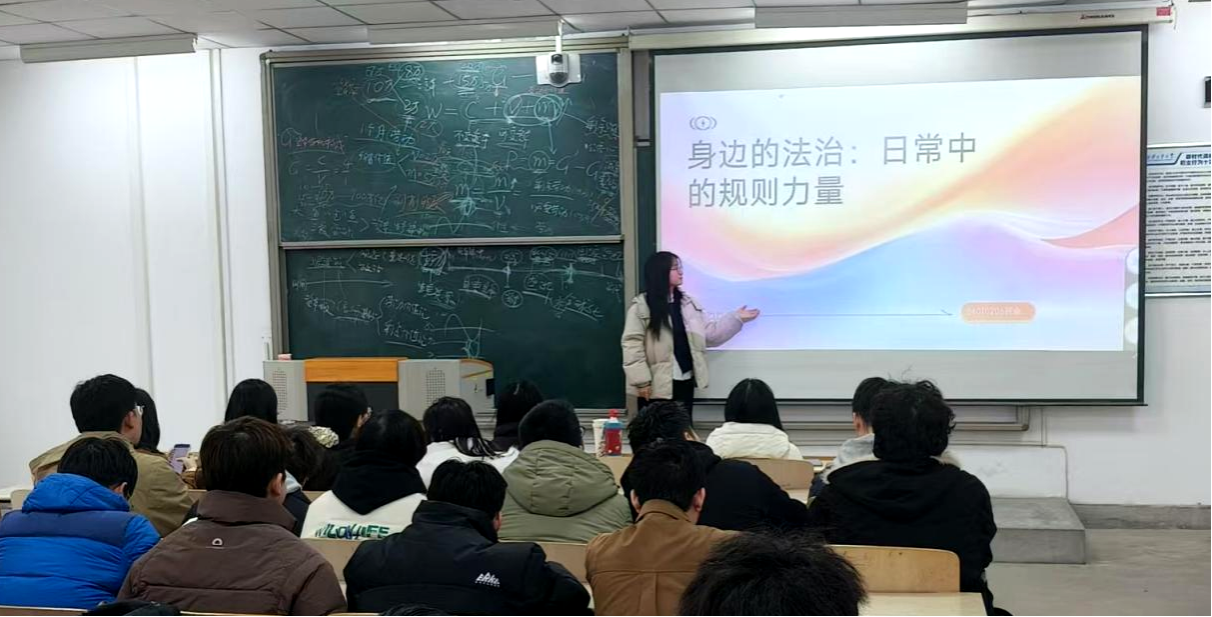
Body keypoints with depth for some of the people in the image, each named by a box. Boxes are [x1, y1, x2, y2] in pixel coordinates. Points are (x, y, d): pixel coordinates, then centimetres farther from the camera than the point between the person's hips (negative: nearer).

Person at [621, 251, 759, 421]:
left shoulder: (687, 303, 11)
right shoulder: (641, 306, -8)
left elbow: (710, 335, 14)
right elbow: (632, 345, -12)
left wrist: (736, 318, 8)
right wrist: (641, 381, -16)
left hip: (684, 382, 6)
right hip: (657, 385, -6)